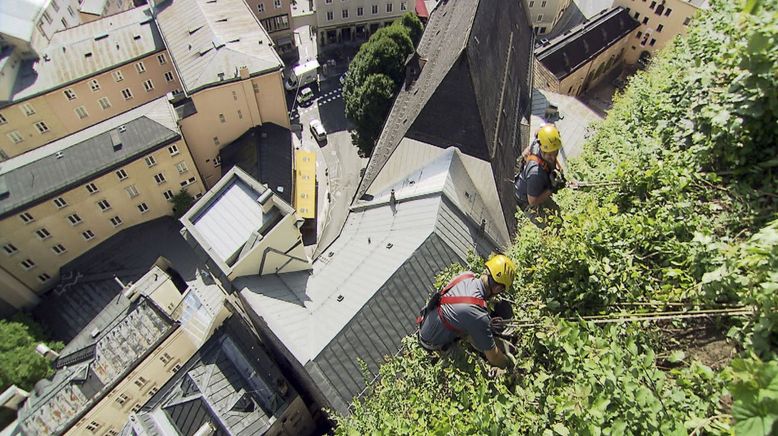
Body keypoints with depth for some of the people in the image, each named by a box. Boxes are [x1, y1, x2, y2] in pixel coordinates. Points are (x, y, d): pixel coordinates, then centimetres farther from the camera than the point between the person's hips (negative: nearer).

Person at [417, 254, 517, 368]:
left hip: (424, 322, 6)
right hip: (432, 345, -6)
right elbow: (493, 356, -22)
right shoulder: (479, 316, -38)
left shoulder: (466, 275, -18)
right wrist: (509, 363, -2)